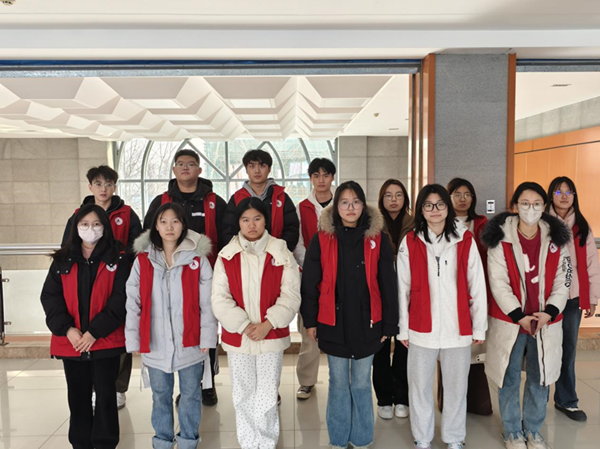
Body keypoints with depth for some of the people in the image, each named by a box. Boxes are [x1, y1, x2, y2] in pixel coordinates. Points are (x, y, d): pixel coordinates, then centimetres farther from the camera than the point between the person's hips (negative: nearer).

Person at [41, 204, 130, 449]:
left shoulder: (118, 259, -3)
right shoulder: (62, 260, 6)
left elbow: (120, 299, -9)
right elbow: (49, 296, 2)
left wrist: (95, 332, -16)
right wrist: (66, 329, -12)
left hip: (105, 341, -3)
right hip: (71, 342, 3)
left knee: (106, 394, 7)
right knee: (78, 396, 15)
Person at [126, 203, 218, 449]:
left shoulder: (198, 259, -6)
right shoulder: (142, 260, -1)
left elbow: (207, 303, -5)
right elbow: (133, 303, 1)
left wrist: (206, 338, -7)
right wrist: (134, 341, -1)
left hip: (190, 344, -1)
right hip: (155, 345, 2)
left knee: (190, 395, 14)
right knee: (160, 396, 18)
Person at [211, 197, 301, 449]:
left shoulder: (281, 254, -3)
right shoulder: (226, 256, -2)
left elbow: (290, 296, -6)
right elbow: (219, 299, -5)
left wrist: (268, 324, -16)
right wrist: (243, 326, -14)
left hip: (272, 336, -1)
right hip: (237, 337, 1)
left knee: (267, 397, 7)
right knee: (243, 396, 14)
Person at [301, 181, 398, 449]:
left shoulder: (377, 240, -2)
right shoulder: (322, 240, -4)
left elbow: (387, 285, 1)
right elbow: (309, 283, -1)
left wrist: (389, 324, 0)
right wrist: (310, 321, -2)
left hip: (366, 325, 0)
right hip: (333, 324, 0)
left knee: (361, 384, 13)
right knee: (338, 384, 13)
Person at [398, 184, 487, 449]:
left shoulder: (465, 241, 0)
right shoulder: (410, 242, -1)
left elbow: (477, 287, 1)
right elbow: (403, 289, 1)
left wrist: (479, 327, 2)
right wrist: (403, 329, 2)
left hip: (458, 328, 0)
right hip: (421, 328, 0)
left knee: (456, 385, 13)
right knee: (420, 386, 11)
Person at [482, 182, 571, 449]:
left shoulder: (556, 239, 2)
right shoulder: (500, 238, -7)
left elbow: (562, 281, 1)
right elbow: (498, 284, -10)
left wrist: (549, 312, -13)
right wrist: (519, 316, -16)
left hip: (546, 321, 3)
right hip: (509, 320, -2)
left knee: (540, 379, 13)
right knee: (509, 379, 9)